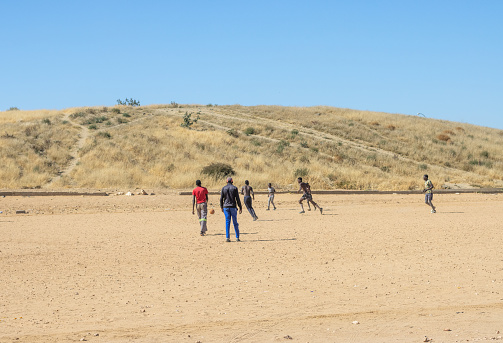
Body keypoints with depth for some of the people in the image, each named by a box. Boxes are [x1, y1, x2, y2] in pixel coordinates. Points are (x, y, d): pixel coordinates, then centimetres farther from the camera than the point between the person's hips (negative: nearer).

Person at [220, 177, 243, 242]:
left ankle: (227, 237, -1)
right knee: (235, 222, 4)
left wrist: (221, 207, 14)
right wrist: (240, 207, 0)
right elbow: (237, 199, -5)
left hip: (226, 207, 2)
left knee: (227, 222, 4)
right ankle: (237, 237, 3)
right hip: (233, 207, -2)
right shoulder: (235, 188, -2)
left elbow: (221, 199, 3)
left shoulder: (223, 188, 3)